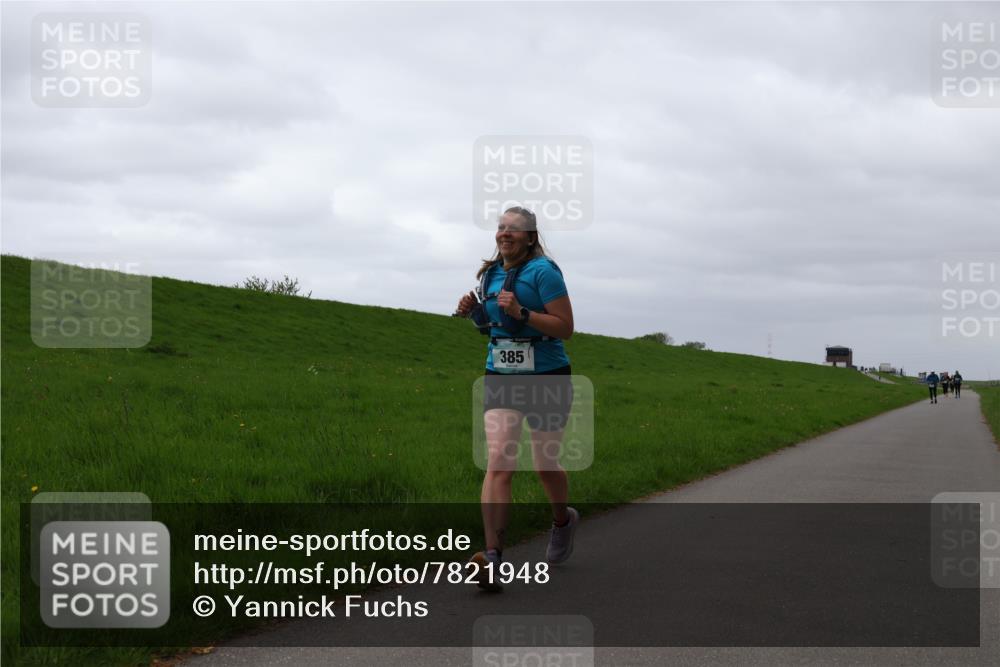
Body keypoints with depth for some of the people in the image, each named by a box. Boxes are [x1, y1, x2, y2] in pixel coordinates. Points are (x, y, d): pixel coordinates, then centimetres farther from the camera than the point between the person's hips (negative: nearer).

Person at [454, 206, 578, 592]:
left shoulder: (543, 272, -11)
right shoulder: (490, 273, 9)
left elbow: (565, 328, -14)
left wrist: (520, 312, -25)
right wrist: (473, 311, 2)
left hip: (547, 379, -4)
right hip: (500, 379, 4)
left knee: (545, 466, 9)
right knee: (498, 462, -13)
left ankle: (563, 520, 44)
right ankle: (493, 559, -21)